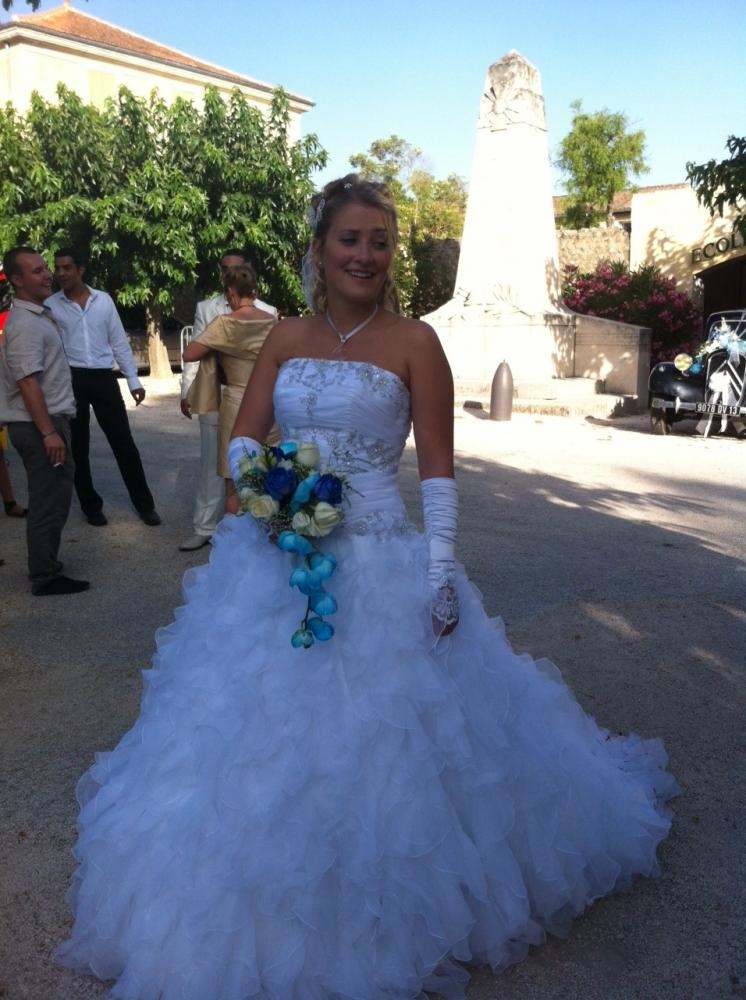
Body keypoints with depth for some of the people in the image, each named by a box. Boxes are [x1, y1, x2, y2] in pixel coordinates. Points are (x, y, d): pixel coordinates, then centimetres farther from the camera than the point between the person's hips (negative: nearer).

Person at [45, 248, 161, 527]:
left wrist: (133, 379, 5)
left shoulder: (103, 300, 4)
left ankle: (144, 503, 14)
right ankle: (91, 506, 24)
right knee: (78, 447, 9)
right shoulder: (50, 306, 0)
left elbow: (119, 342, 9)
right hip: (70, 380, 0)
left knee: (123, 443, 3)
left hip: (103, 378, 0)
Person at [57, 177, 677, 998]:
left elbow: (438, 468, -7)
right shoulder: (285, 339, 8)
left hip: (379, 564, -4)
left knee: (375, 732, 6)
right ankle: (272, 904, 39)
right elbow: (242, 439, 8)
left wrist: (442, 575, -14)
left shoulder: (413, 342, -4)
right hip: (276, 557, 4)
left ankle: (388, 915, 33)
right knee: (268, 729, 14)